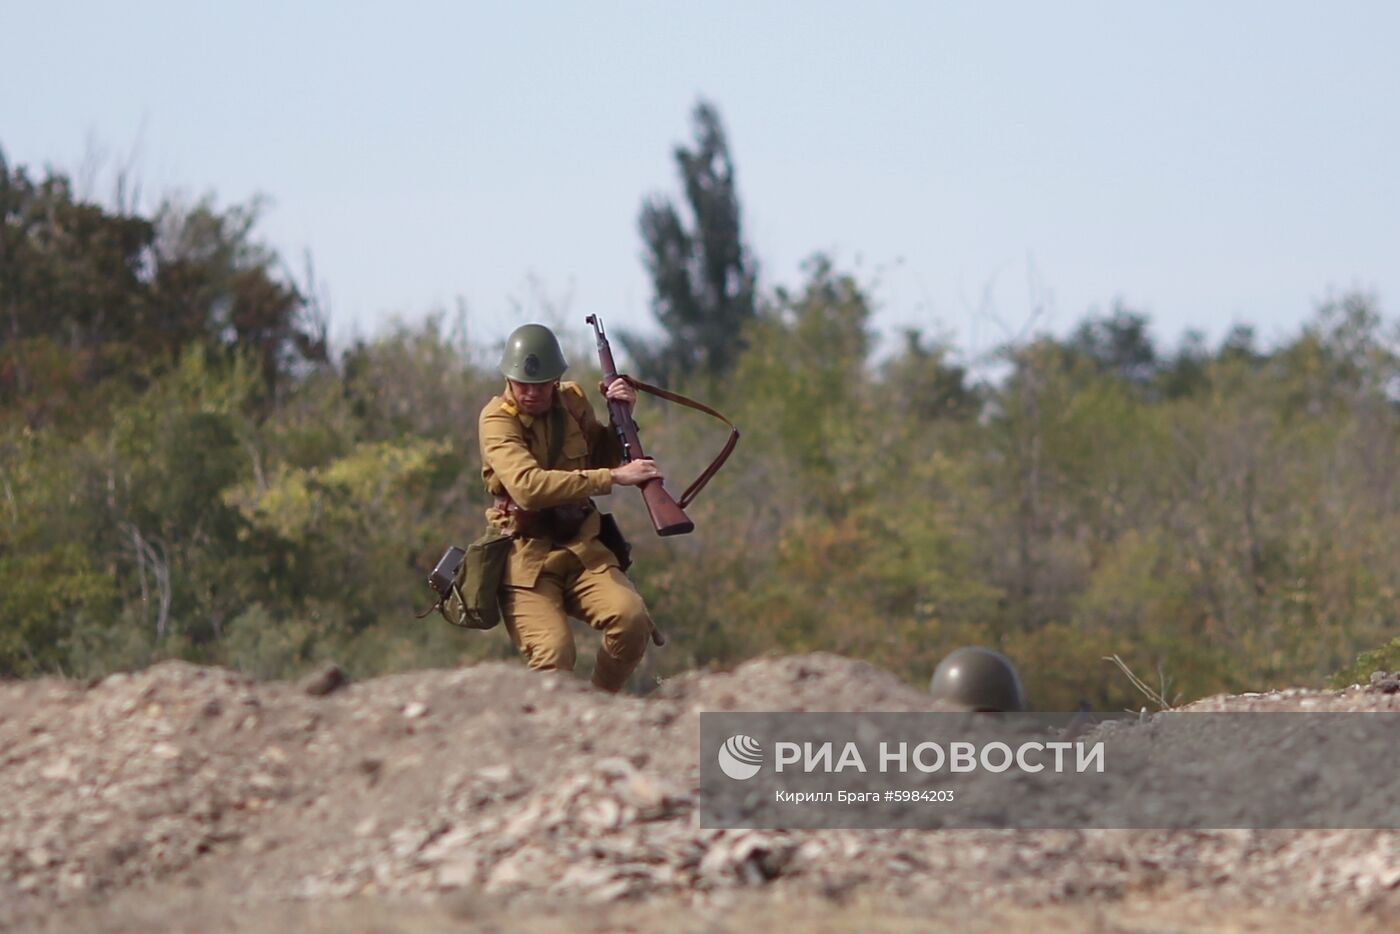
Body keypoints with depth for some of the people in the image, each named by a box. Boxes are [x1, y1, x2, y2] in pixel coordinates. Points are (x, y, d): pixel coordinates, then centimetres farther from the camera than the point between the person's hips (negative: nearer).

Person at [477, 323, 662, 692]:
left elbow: (602, 461, 24)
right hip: (527, 557, -4)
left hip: (581, 548, 4)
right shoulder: (497, 420, -11)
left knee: (632, 619, -24)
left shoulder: (572, 401, 7)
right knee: (554, 656, -26)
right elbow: (527, 487, -29)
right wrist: (614, 478, -30)